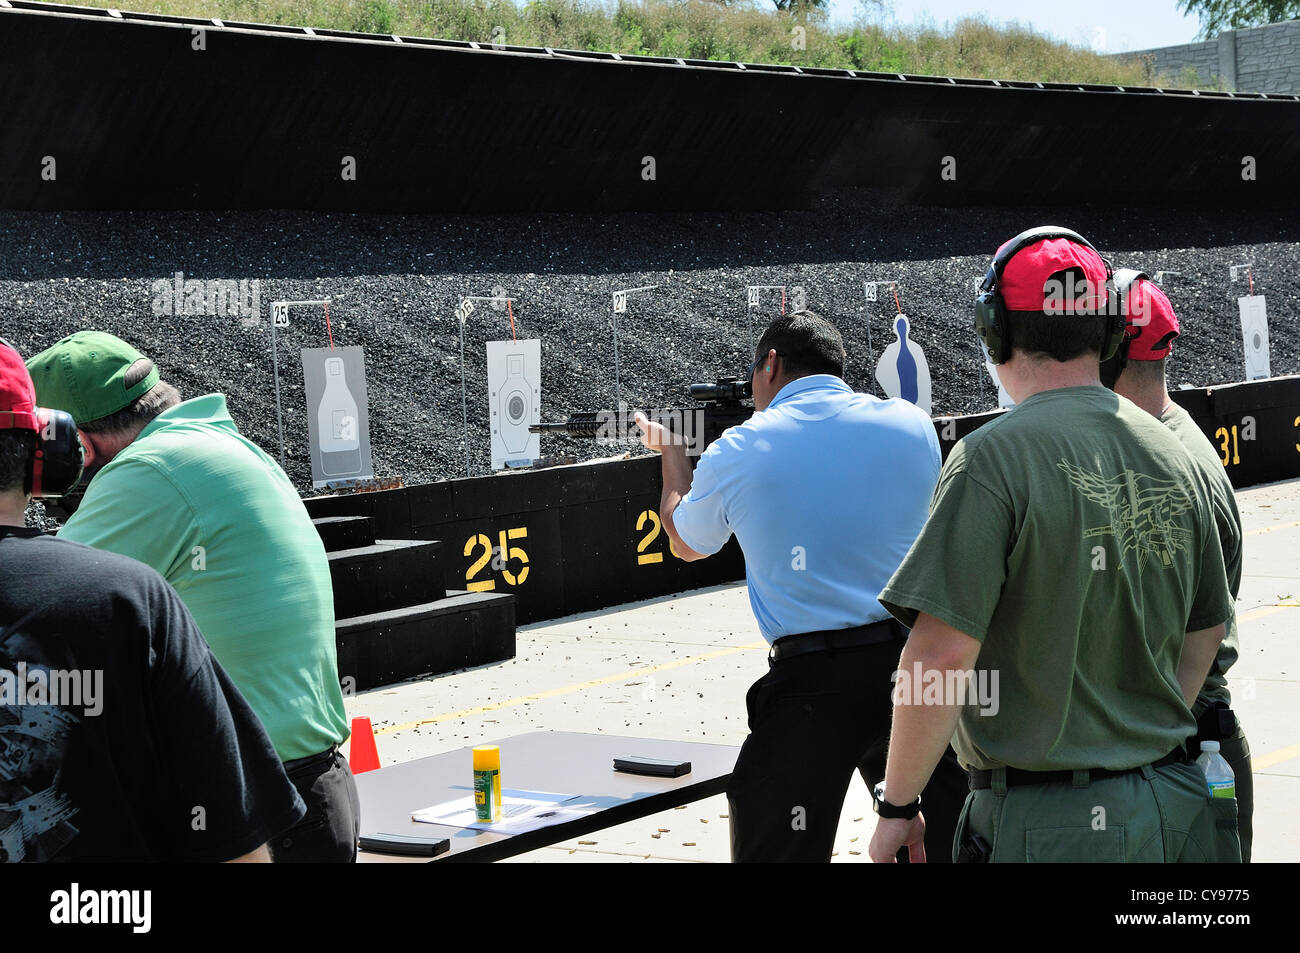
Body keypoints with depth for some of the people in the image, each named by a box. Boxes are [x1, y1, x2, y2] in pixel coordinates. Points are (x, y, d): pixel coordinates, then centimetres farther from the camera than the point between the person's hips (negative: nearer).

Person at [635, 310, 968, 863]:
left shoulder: (736, 454, -2)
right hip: (916, 667, 3)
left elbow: (686, 544, 18)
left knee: (778, 850, 4)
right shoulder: (911, 425, 4)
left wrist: (671, 454, 36)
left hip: (813, 683, -3)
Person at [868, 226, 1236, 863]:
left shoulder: (994, 457, -15)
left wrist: (897, 808, -10)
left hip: (1046, 823, -6)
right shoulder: (1172, 454, 6)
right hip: (1173, 805, 6)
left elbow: (943, 655, -20)